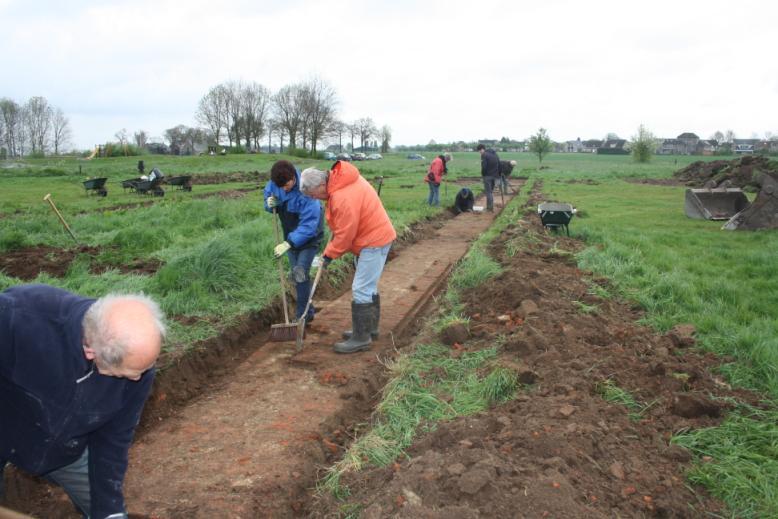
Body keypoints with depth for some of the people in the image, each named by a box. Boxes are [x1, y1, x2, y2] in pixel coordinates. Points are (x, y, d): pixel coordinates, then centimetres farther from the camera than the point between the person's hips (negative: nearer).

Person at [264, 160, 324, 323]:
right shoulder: (274, 184, -13)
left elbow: (308, 224, -34)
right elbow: (268, 193, 9)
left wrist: (289, 243, -40)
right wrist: (269, 204, -17)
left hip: (309, 237, -7)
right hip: (291, 236, 7)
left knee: (300, 272, -17)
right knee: (297, 275, 10)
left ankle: (303, 315, -5)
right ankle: (307, 310, 25)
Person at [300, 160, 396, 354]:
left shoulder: (344, 197, -29)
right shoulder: (337, 178, 3)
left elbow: (345, 234, -23)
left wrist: (329, 254, -8)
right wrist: (332, 249, 10)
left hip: (374, 241, -11)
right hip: (373, 237, 11)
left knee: (361, 290, -8)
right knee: (368, 287, 18)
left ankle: (361, 338, 0)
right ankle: (369, 328, 30)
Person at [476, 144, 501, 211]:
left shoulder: (484, 155, -11)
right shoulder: (495, 154, 13)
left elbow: (484, 166, -18)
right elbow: (499, 165, 13)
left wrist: (483, 174, -4)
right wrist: (498, 174, 15)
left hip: (487, 176, -7)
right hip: (495, 176, 7)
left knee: (488, 192, -1)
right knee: (491, 191, 17)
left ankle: (490, 207, -1)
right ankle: (490, 207, 18)